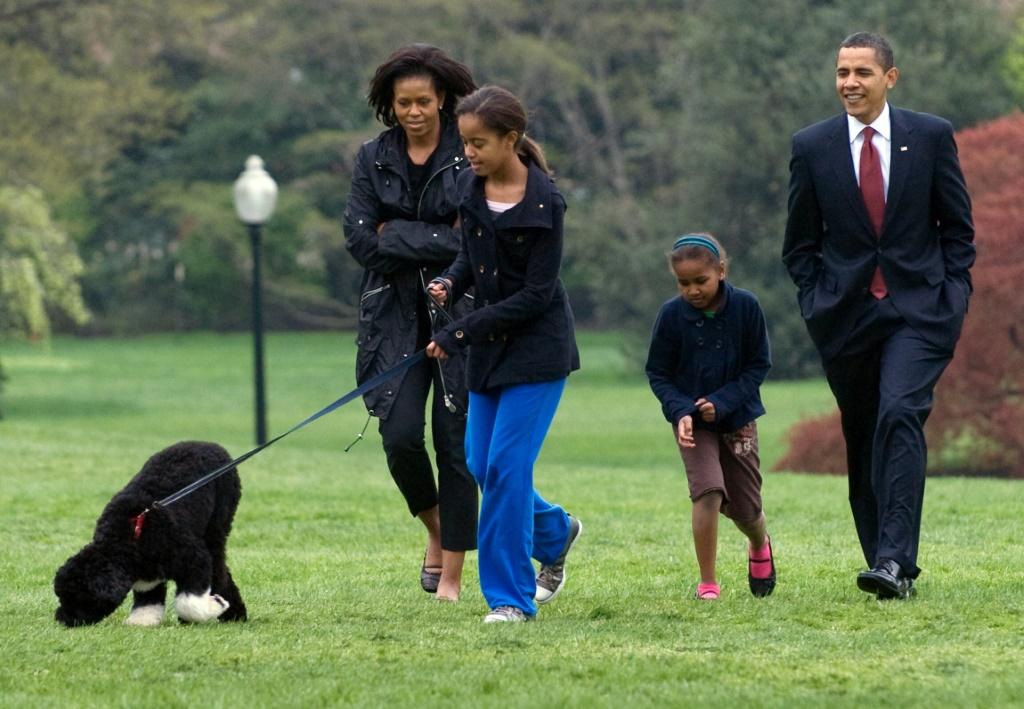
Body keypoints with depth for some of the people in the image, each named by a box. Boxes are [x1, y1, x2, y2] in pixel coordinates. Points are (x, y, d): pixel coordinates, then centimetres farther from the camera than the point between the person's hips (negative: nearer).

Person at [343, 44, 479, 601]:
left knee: (456, 442, -2)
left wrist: (396, 236, -14)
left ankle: (452, 576, 7)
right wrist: (441, 239, -11)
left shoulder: (470, 156, -3)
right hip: (395, 318, 2)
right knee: (400, 436, -9)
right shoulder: (373, 159, 6)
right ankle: (435, 530, 21)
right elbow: (360, 241, -4)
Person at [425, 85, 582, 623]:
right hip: (489, 347, 7)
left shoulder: (543, 203, -17)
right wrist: (450, 284, -7)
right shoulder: (472, 189, 3)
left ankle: (510, 595, -3)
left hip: (537, 346, -7)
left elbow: (536, 294, -18)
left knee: (505, 466, -11)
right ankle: (554, 531, 36)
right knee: (482, 466, 8)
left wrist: (461, 333, -20)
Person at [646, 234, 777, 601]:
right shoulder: (672, 315, -11)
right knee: (708, 491, -22)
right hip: (692, 420, -1)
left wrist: (723, 402, -17)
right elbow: (657, 373, -3)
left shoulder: (745, 306, -12)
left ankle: (760, 546, 45)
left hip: (737, 417, 1)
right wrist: (680, 411, -20)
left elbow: (759, 364, -6)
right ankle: (707, 582, -12)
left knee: (745, 508, 8)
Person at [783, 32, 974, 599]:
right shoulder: (812, 146, 4)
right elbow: (800, 243, 11)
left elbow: (957, 227, 8)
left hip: (919, 311, -2)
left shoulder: (932, 137, 2)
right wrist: (818, 302, 0)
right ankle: (891, 568, 16)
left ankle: (894, 560, -27)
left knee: (900, 415, -22)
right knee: (862, 441, 6)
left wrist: (953, 296, -1)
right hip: (845, 316, 2)